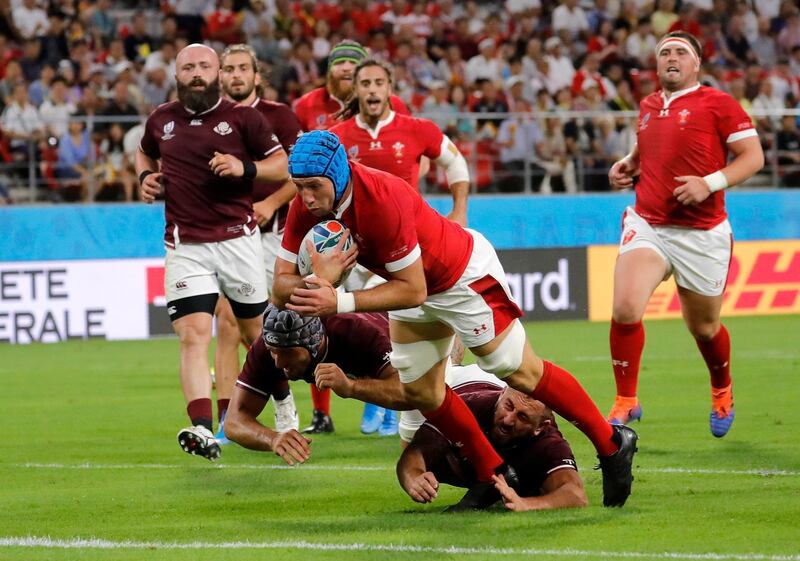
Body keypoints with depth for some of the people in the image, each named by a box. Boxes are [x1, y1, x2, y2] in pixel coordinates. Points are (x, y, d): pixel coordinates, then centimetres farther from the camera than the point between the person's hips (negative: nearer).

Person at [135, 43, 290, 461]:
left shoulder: (242, 118, -1)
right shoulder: (161, 120, 8)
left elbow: (283, 164, 3)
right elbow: (145, 152, 29)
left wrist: (246, 168, -15)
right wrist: (146, 175, 8)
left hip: (238, 240, -1)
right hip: (185, 246, 1)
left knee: (256, 333, 11)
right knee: (193, 336, -15)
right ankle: (203, 430, -28)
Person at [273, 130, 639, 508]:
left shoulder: (382, 200, -39)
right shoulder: (306, 208, -18)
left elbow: (413, 291, -35)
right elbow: (281, 289, -17)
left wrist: (341, 302, -42)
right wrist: (319, 282, -39)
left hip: (465, 275, -7)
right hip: (415, 281, 7)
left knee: (521, 374, -2)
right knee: (419, 391, 5)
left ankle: (611, 443, 14)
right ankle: (493, 475, 20)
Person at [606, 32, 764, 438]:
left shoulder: (718, 104, -5)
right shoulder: (648, 106, 13)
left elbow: (753, 156, -8)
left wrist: (710, 183, -21)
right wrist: (626, 165, 9)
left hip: (702, 234, -3)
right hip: (646, 225, 3)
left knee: (704, 327, 10)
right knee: (625, 308, -19)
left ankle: (722, 393, 41)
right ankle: (626, 402, -5)